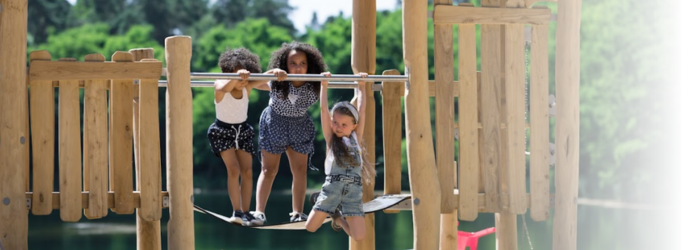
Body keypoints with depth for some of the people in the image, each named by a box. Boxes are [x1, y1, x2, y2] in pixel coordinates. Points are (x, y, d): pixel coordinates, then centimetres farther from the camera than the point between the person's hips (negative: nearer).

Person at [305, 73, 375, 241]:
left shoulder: (356, 137, 11)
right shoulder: (331, 138, 6)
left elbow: (361, 110, 14)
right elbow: (324, 109, 1)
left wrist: (361, 87, 19)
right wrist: (324, 85, 1)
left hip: (354, 190, 1)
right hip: (333, 186, -1)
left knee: (359, 237, -9)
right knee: (310, 228, -4)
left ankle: (338, 217, 23)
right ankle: (325, 206, 29)